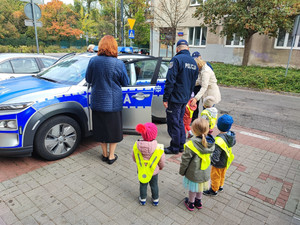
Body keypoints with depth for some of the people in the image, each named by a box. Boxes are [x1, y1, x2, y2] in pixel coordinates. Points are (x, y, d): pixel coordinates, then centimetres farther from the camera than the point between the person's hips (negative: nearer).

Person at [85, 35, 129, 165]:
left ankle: (105, 154, 29)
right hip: (113, 103, -2)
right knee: (113, 128, 12)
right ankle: (111, 156, 21)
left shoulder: (93, 61, -7)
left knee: (100, 128, 16)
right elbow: (125, 83, -2)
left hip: (97, 101, 2)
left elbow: (88, 79, 5)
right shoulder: (119, 64, -13)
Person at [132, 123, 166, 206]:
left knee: (143, 185, 25)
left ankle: (142, 199, 46)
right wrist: (161, 167, 9)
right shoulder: (159, 148, -30)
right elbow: (162, 161, -14)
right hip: (154, 171, -1)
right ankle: (155, 200, 45)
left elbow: (134, 158, -7)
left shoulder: (136, 146, -25)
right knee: (154, 186, 24)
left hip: (141, 171, 1)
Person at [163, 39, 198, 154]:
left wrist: (165, 98, -15)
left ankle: (174, 148, 13)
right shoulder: (193, 62, 12)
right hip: (185, 98, 8)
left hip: (175, 98, -8)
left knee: (173, 123, 2)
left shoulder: (176, 59, -13)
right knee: (180, 121, 19)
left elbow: (170, 80, -19)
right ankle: (181, 145, 28)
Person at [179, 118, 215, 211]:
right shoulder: (210, 143, -14)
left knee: (193, 189, 19)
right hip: (205, 172, 5)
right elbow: (209, 157, 2)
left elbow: (185, 160, -20)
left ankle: (191, 203, 42)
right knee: (200, 187, 28)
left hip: (193, 173, -5)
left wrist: (182, 171, -4)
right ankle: (198, 202, 49)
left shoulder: (191, 144, -32)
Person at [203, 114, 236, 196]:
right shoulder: (231, 135, -15)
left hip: (219, 164, -7)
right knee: (222, 175, 30)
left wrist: (211, 161, -25)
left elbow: (215, 156, -38)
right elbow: (233, 143, 8)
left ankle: (214, 190, 38)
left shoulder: (219, 140, -39)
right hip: (226, 161, 8)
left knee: (215, 176, 17)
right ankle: (220, 186, 51)